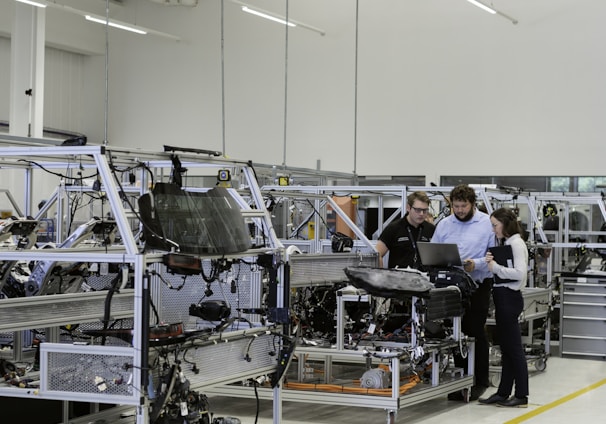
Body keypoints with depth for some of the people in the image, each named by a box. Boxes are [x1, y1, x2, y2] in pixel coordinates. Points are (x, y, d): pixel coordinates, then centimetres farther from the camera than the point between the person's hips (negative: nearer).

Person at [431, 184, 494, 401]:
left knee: (476, 331, -2)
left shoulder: (487, 223, -2)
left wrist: (476, 264, -20)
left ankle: (480, 381, 9)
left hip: (478, 284, -4)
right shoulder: (444, 224, 10)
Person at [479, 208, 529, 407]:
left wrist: (496, 267, -16)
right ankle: (503, 392, 18)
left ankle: (521, 396, 1)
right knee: (506, 348, 12)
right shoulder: (503, 243, 15)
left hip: (509, 297, -10)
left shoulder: (516, 243, -12)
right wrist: (490, 262, -1)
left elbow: (520, 273, -22)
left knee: (514, 348, -4)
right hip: (502, 296, 10)